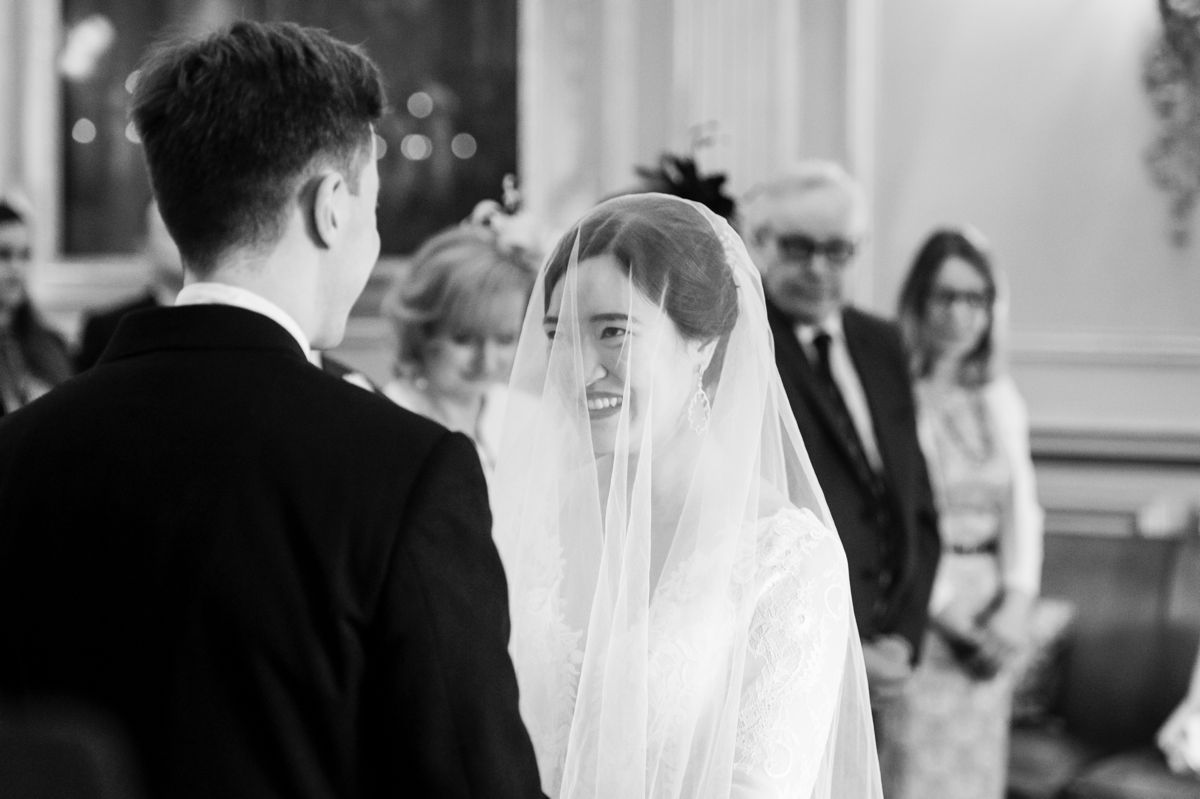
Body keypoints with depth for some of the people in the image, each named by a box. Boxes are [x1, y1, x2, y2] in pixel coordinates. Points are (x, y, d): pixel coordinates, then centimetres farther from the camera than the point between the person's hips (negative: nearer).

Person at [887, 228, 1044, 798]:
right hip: (917, 616, -5)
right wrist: (947, 614, -11)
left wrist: (1017, 601, -6)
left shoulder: (999, 398, 9)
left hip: (989, 627, 5)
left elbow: (1022, 505, 8)